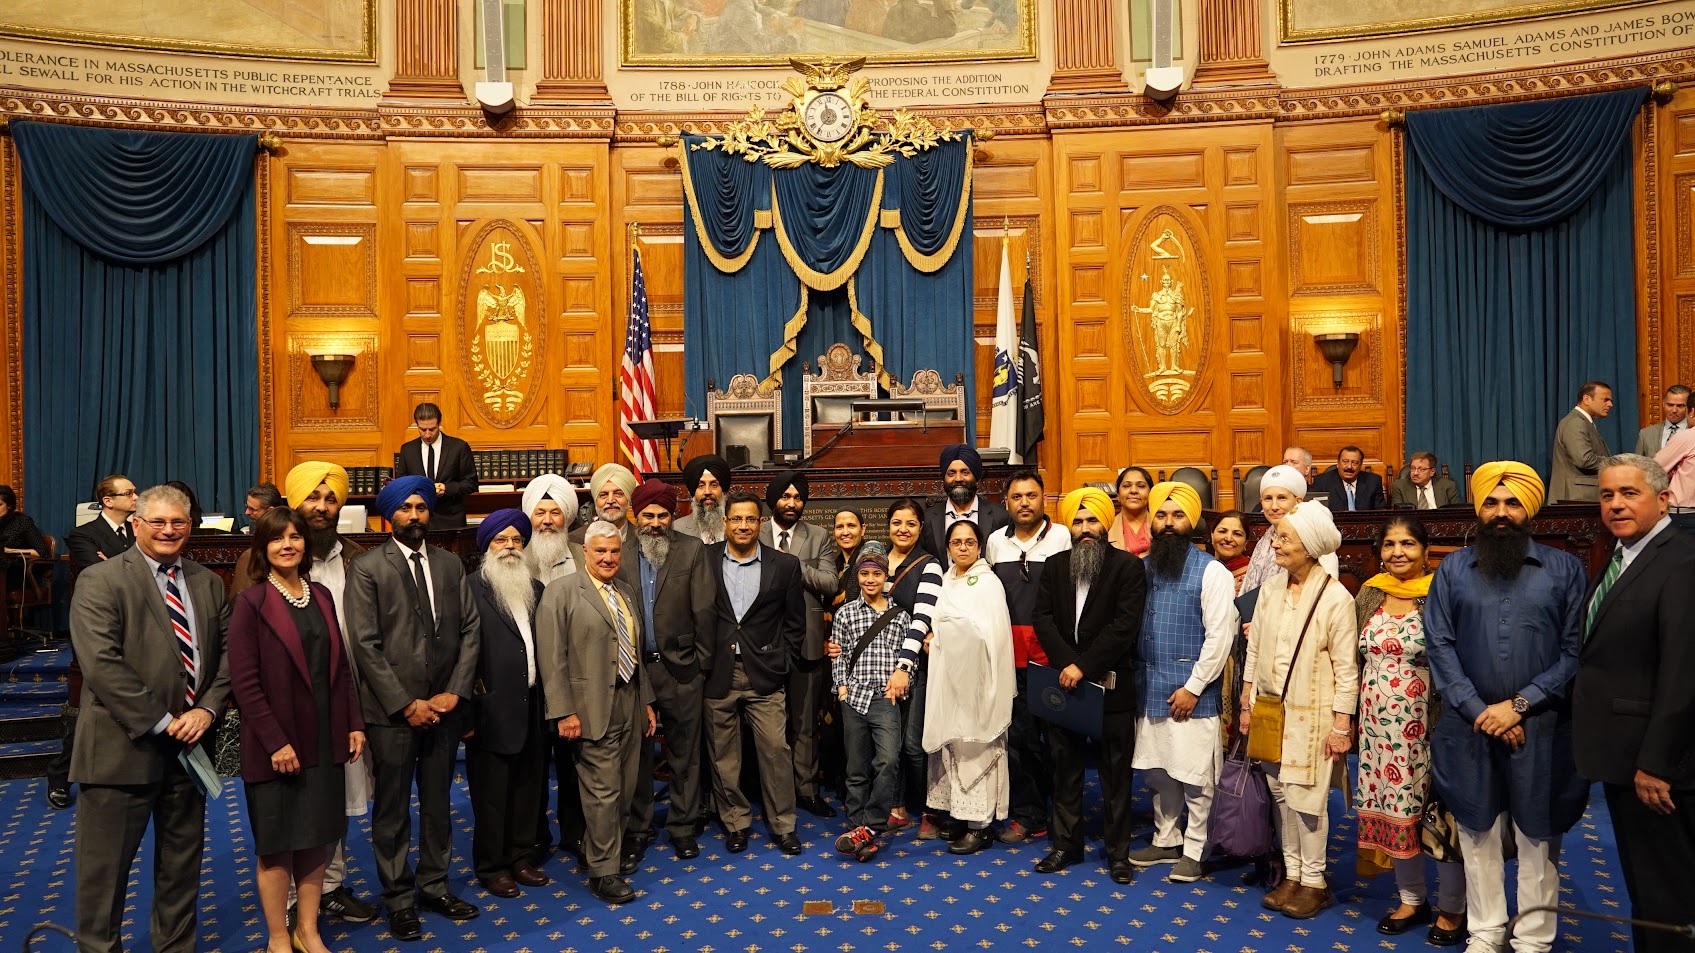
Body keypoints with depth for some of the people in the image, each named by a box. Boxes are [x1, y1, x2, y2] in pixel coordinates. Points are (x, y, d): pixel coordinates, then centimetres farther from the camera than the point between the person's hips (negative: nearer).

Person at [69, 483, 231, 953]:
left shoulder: (208, 583, 9)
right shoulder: (100, 581, -8)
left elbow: (228, 650, 6)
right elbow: (102, 665, -17)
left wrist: (208, 708, -10)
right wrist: (161, 722, -17)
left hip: (188, 743, 5)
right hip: (123, 747, -5)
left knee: (183, 861, 16)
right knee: (104, 866, 6)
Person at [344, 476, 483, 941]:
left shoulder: (450, 564, 8)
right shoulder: (367, 568, -4)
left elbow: (470, 630, 6)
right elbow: (366, 645, -9)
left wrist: (454, 693, -5)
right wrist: (407, 704, -12)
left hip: (445, 706, 4)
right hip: (393, 710, -3)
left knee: (439, 802, 14)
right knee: (392, 811, 8)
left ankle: (434, 885, 29)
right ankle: (399, 898, 22)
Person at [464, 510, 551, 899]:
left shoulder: (535, 589, 13)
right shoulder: (471, 587, -7)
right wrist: (473, 692, -12)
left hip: (531, 706, 6)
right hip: (492, 707, -6)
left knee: (529, 788, 14)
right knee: (491, 792, 5)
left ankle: (520, 858, 28)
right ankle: (492, 867, 20)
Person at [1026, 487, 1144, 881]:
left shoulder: (1128, 566, -5)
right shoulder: (1054, 565, 8)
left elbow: (1125, 625, -13)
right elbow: (1043, 617, 1)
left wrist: (1084, 666, -17)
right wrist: (1065, 663, -13)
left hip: (1111, 684, -4)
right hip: (1063, 681, 4)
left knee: (1116, 771, 5)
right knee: (1065, 767, 12)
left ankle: (1118, 851, 17)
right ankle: (1066, 844, 24)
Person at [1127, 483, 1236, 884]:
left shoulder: (1210, 572, -7)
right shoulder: (1142, 569, 7)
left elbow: (1220, 635, -12)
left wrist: (1193, 687, -13)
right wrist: (1135, 678, 4)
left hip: (1191, 694, -5)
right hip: (1149, 691, 5)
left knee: (1195, 776, 3)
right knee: (1158, 771, 16)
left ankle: (1195, 850, 19)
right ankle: (1166, 840, 32)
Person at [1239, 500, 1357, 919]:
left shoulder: (1335, 597, -12)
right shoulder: (1270, 589, 3)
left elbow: (1345, 668, -10)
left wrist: (1341, 725, -10)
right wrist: (1247, 704, 10)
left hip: (1311, 715, -5)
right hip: (1271, 711, 5)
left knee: (1307, 799, 2)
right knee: (1280, 794, 11)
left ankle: (1314, 882, 19)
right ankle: (1291, 875, 25)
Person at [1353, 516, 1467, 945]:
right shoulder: (1369, 594, 6)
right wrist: (1354, 718, 14)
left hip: (1425, 726, -5)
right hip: (1380, 726, 5)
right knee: (1394, 808, 13)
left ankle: (1452, 908, 23)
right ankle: (1411, 898, 30)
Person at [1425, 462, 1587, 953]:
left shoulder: (1564, 569, 3)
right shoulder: (1451, 571, 6)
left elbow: (1575, 650, -4)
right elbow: (1439, 646, 0)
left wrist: (1519, 705, -11)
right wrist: (1478, 710, -9)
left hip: (1541, 728, -1)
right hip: (1471, 727, 1)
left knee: (1537, 838, 8)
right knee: (1479, 835, 10)